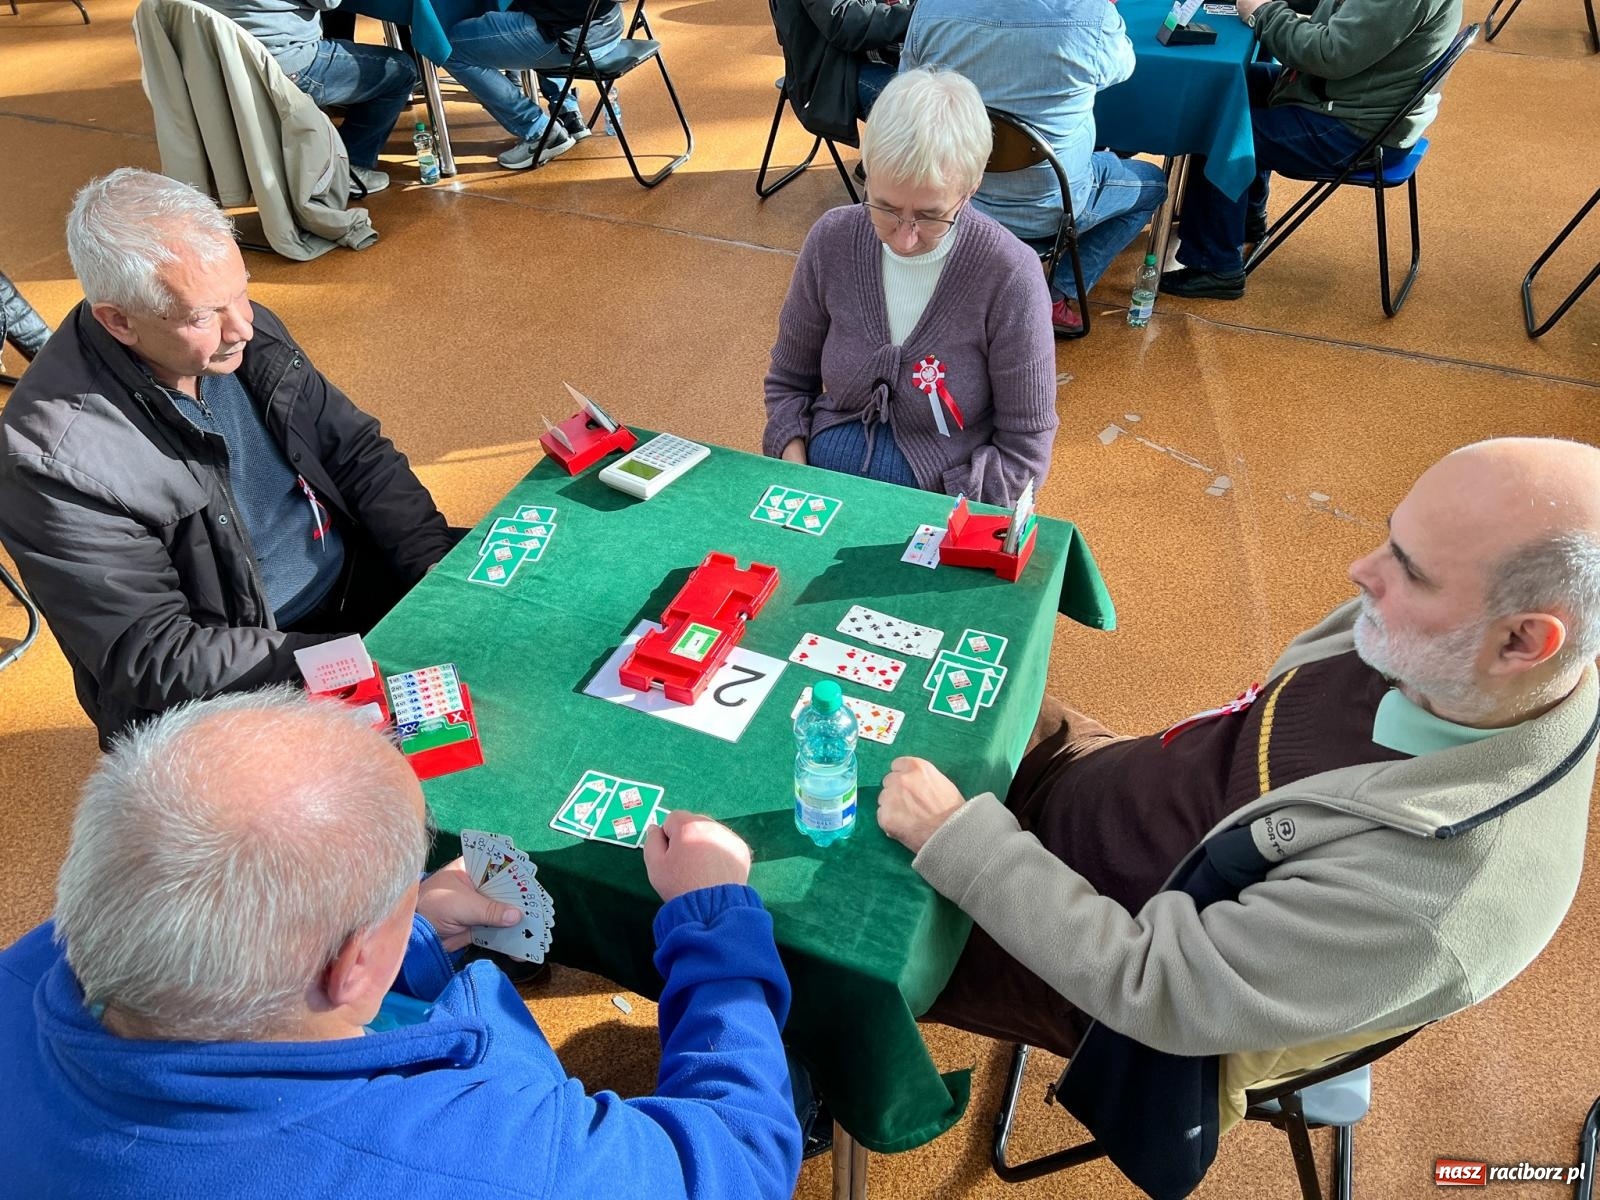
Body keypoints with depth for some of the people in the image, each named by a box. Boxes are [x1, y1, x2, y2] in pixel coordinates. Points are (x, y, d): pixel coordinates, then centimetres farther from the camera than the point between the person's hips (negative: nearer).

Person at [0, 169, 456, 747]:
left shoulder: (248, 332, -5)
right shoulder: (59, 459, -23)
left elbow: (357, 449, 4)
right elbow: (154, 659, -20)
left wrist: (441, 564, -11)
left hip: (361, 583, 7)